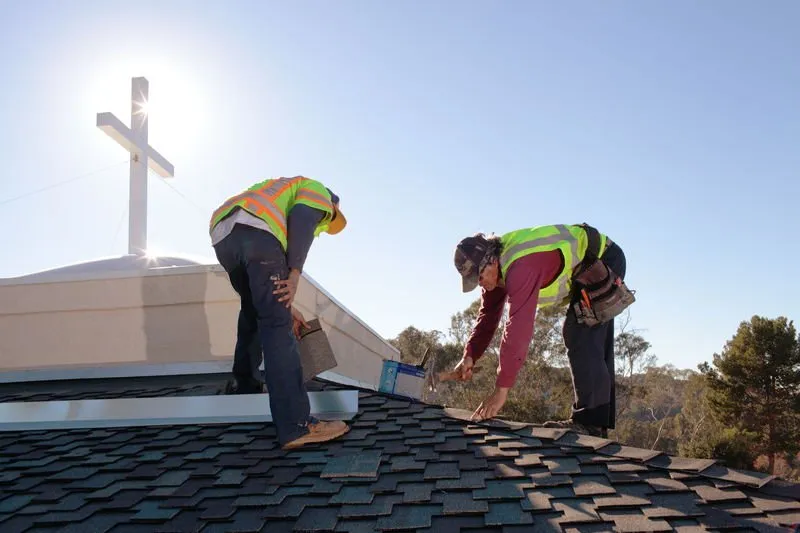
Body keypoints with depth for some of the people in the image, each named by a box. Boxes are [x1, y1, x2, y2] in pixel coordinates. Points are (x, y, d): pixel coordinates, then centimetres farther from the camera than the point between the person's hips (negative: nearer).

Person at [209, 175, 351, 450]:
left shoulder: (280, 196, 43)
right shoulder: (318, 191, 22)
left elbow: (276, 263, 37)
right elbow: (301, 218, -4)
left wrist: (286, 306, 34)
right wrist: (295, 274, -8)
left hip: (223, 237, 8)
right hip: (255, 232, -8)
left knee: (253, 310, 30)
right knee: (277, 326, -12)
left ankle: (244, 383, 43)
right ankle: (297, 425, -15)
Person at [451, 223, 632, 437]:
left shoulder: (521, 267, -38)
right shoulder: (496, 267, -8)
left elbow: (518, 327, -42)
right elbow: (488, 315, -1)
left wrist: (501, 389, -39)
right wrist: (469, 356, -14)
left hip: (605, 259, -10)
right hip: (585, 267, 10)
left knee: (582, 338, -21)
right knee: (595, 344, 12)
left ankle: (589, 421, -19)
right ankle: (599, 421, 20)